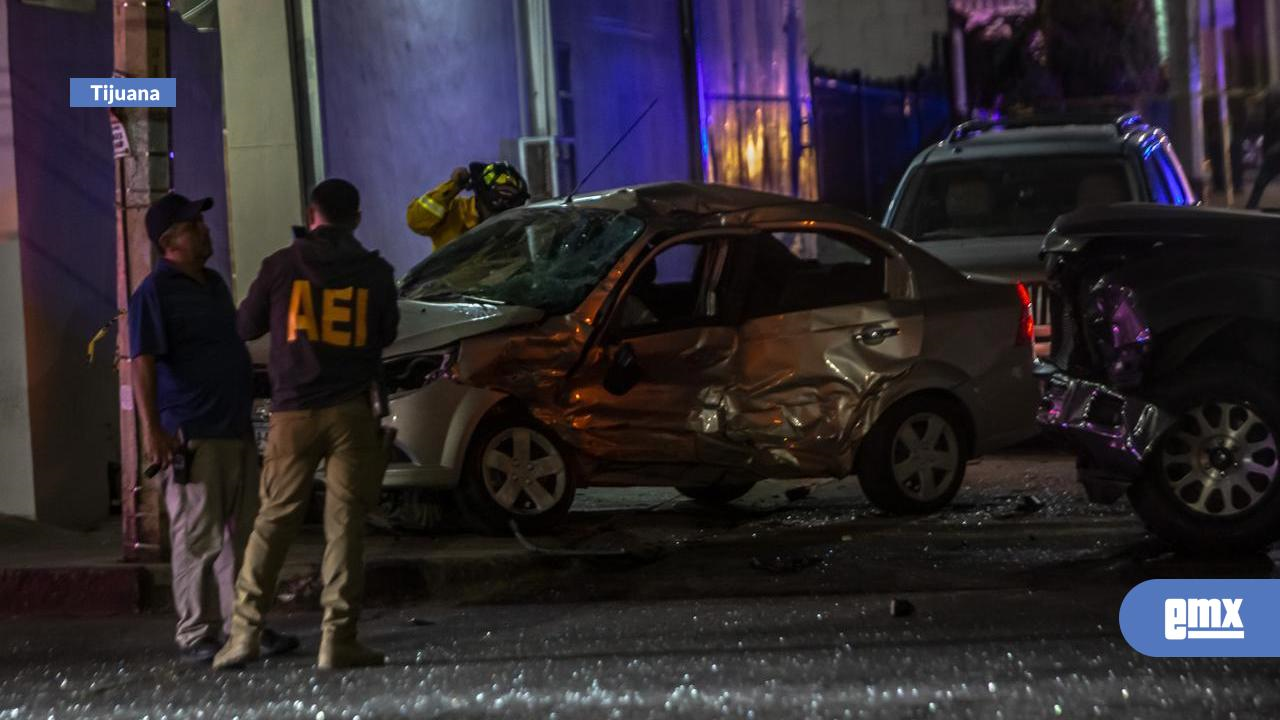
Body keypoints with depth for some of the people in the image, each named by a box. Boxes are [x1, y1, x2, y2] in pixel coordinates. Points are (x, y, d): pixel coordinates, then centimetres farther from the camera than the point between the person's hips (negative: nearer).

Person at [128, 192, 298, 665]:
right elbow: (144, 363, -14)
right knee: (198, 538, -6)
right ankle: (196, 634, -1)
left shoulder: (214, 284, 17)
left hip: (236, 431, 8)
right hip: (190, 435, -8)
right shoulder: (155, 293, -8)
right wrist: (151, 427, -23)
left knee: (243, 533, 9)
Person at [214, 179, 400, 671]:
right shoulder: (374, 272, 1)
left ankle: (245, 630, -1)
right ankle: (337, 640, -2)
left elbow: (246, 326, 10)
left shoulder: (282, 266, -1)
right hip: (351, 410, 0)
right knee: (345, 524, 1)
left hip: (293, 412, 0)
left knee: (273, 521, 6)